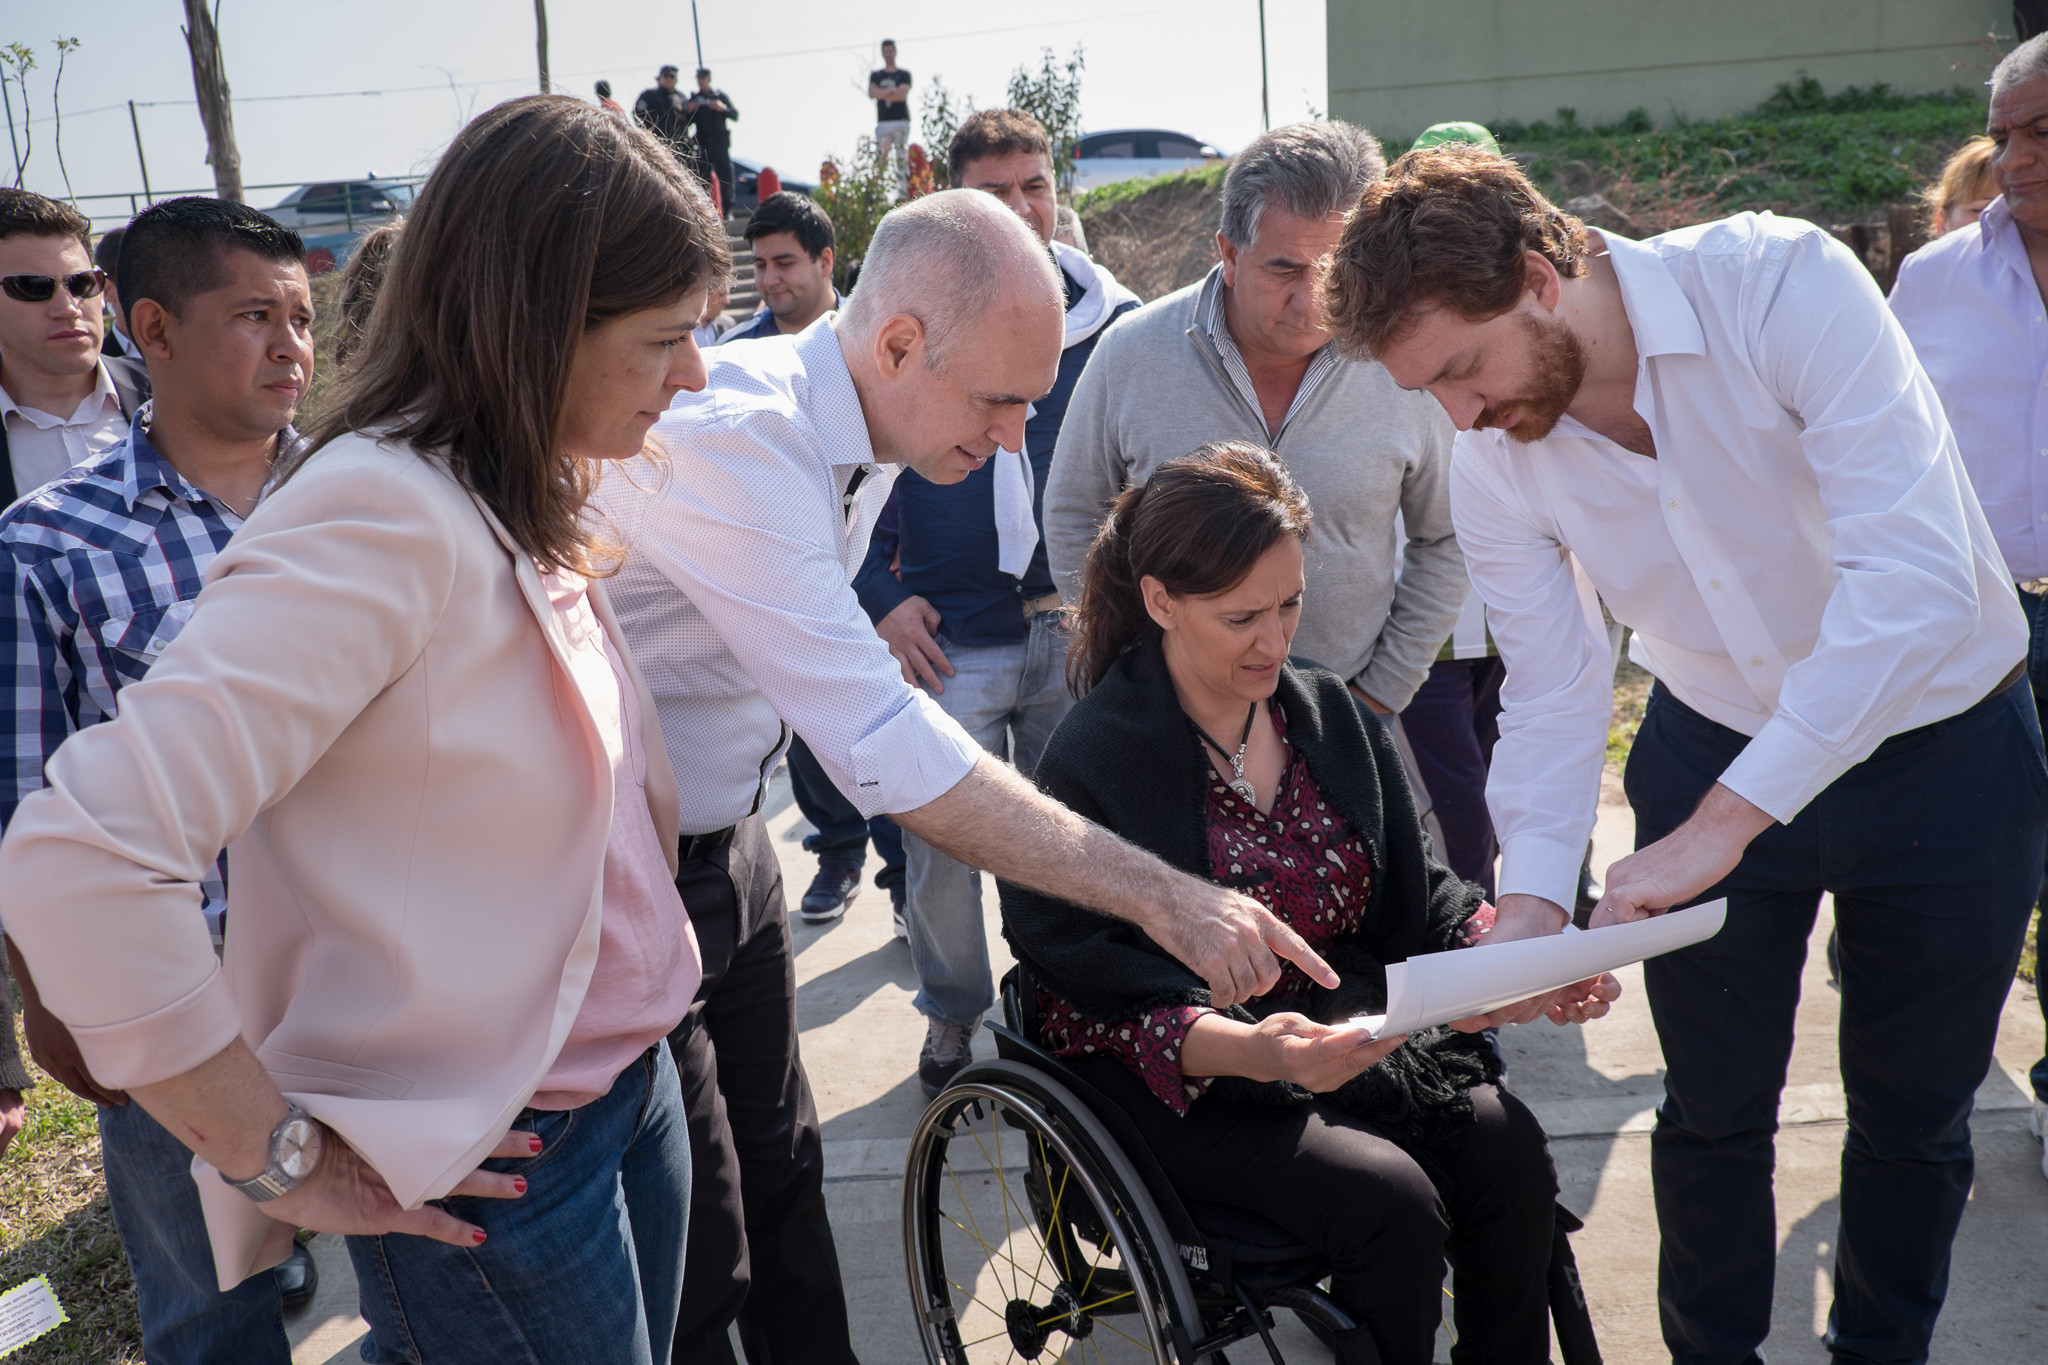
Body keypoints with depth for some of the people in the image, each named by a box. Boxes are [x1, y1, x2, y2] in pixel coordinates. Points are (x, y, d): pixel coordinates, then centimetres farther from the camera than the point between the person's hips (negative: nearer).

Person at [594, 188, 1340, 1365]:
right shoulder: (732, 441, -30)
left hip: (726, 842, 8)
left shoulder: (864, 431, 1)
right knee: (697, 1259, 1)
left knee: (780, 1172, 16)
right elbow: (887, 749, -36)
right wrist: (1163, 899, -34)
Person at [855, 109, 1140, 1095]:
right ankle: (952, 1015, 28)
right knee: (943, 839, 4)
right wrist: (881, 596, -5)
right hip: (948, 637, -1)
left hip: (1081, 632, 1)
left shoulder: (1112, 319, 3)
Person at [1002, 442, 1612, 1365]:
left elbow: (1416, 898, 8)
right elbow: (1094, 983, -17)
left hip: (1347, 1033, 6)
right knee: (1391, 1199, -24)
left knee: (1509, 1149, -16)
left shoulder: (1331, 715, 5)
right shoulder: (1093, 759, -13)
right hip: (1181, 1078, -5)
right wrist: (1243, 1050, -33)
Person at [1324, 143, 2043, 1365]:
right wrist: (1532, 894, -23)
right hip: (1713, 750, 3)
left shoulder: (1781, 284, -28)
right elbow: (1557, 691, -8)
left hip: (1942, 747, -2)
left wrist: (1720, 822, -39)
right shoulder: (1492, 469, -14)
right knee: (1715, 1108, 10)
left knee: (1913, 1112, 13)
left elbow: (1916, 579, -36)